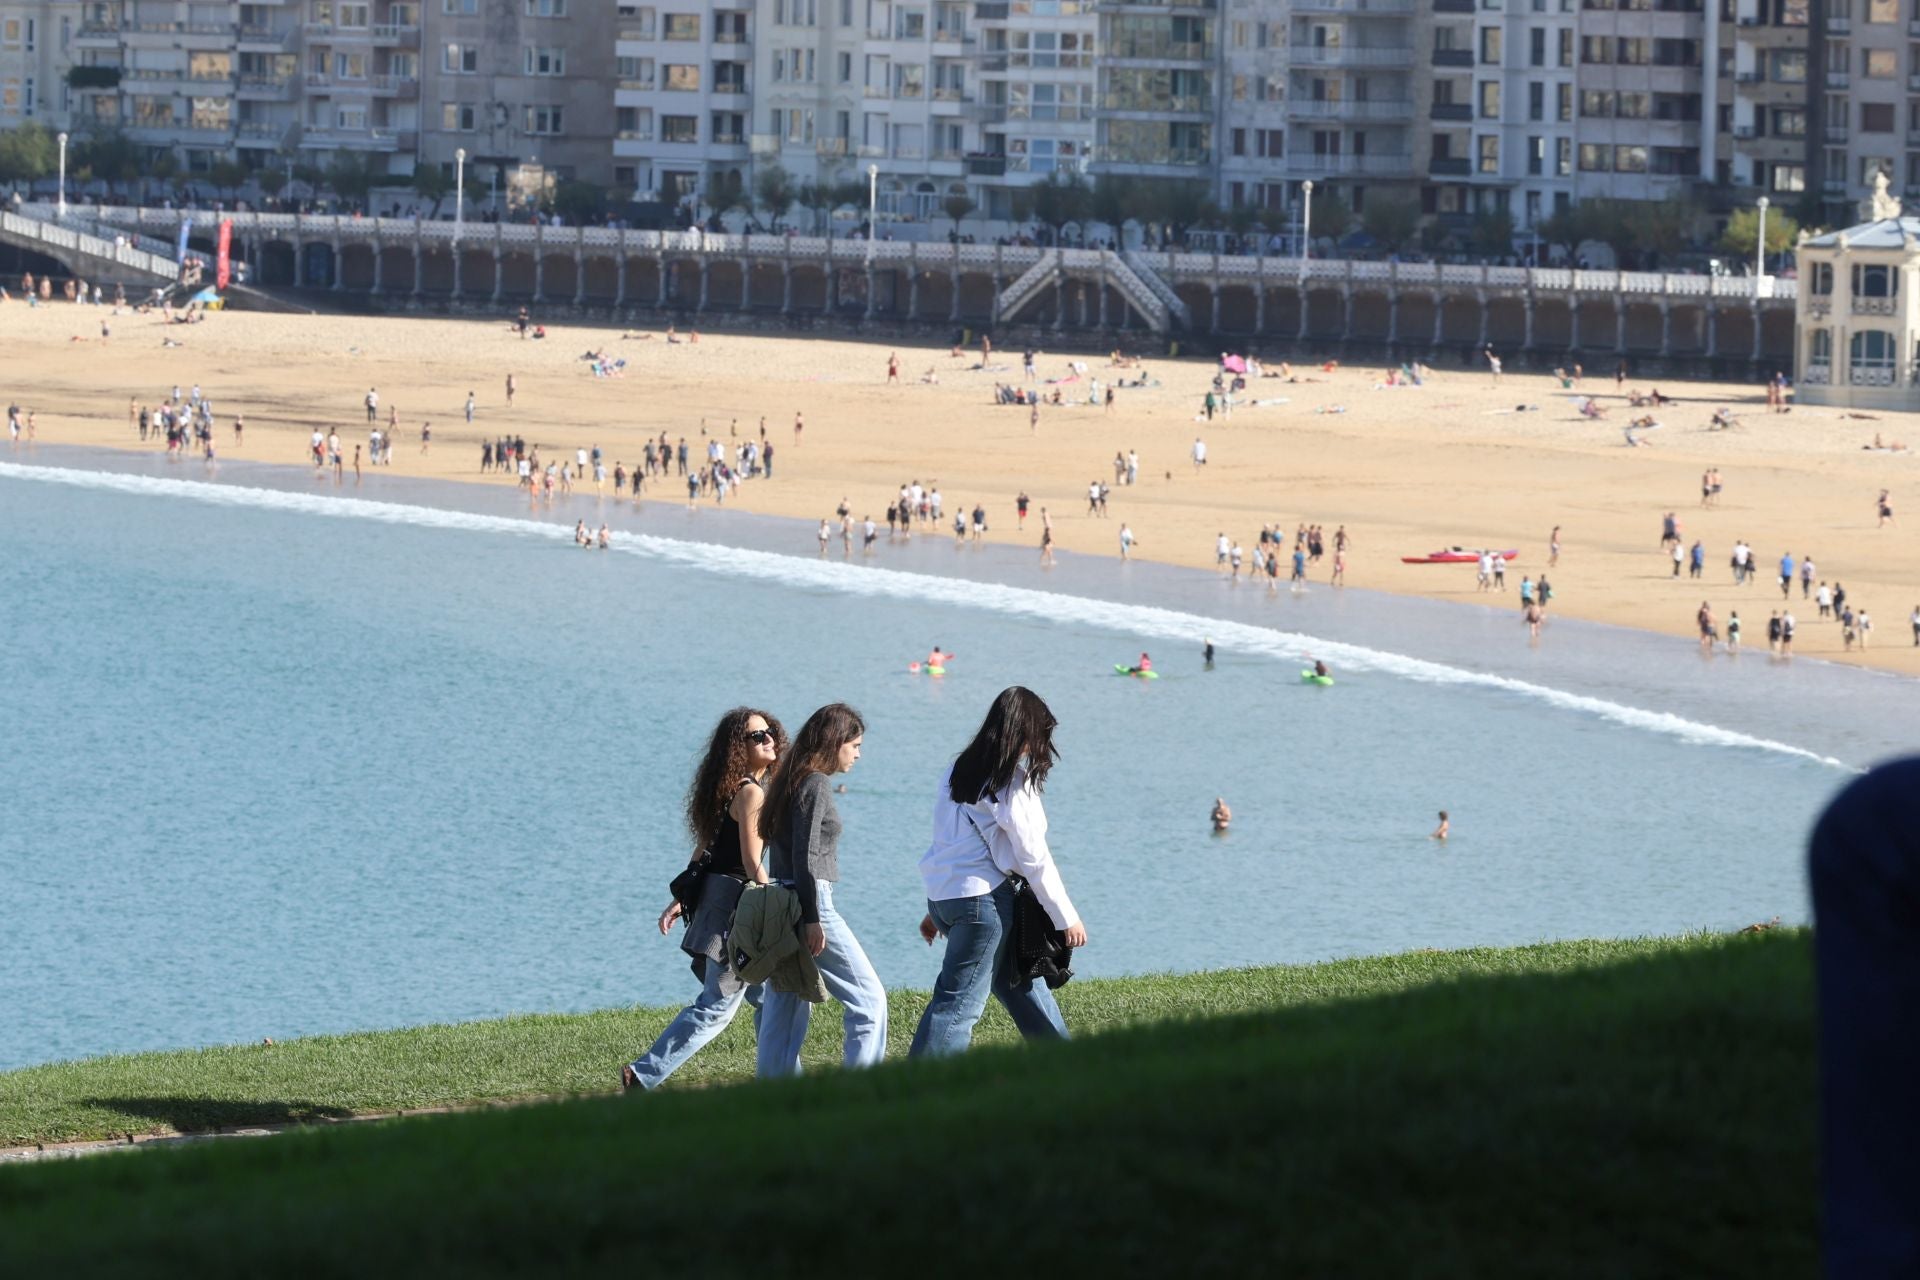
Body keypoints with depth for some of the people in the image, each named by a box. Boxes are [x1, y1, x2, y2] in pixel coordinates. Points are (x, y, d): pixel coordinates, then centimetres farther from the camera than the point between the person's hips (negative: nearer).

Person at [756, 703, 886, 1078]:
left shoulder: (790, 781, 15)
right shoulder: (816, 785, -12)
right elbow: (805, 855, -18)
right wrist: (812, 919, -19)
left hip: (782, 904, 9)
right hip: (811, 903, -9)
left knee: (785, 1006, 10)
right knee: (868, 998, -3)